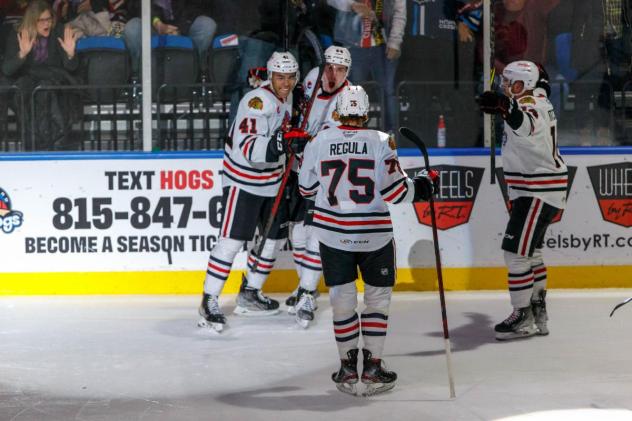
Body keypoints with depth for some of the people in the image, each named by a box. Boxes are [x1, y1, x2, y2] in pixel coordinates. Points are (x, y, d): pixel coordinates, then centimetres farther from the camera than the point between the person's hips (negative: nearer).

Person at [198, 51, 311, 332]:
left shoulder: (286, 98, 4)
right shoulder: (258, 101, -24)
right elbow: (248, 147, -36)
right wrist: (281, 143, -46)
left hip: (272, 181, 9)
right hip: (243, 180, -9)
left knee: (274, 236, 14)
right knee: (232, 240, -11)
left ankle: (249, 295, 27)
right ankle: (209, 300, -3)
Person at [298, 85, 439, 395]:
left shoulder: (319, 141, -2)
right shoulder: (381, 142, -9)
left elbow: (307, 188, 8)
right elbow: (395, 191, -10)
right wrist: (424, 185, 8)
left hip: (332, 233, 2)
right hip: (373, 235, -2)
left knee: (342, 298, 11)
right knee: (378, 297, 12)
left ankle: (348, 367, 14)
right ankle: (372, 366, 10)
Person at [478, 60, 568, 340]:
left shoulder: (531, 104, -18)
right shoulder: (539, 101, 13)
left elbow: (527, 123, -45)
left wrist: (504, 107, -63)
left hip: (538, 192, -11)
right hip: (535, 189, 11)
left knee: (517, 252, -10)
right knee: (530, 252, 17)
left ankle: (523, 317, -6)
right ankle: (538, 312, 24)